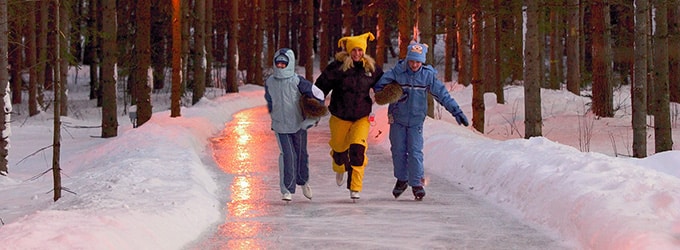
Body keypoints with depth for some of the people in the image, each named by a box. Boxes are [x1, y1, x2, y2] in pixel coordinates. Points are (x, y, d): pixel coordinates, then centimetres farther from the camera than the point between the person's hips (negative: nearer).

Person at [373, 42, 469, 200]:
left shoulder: (428, 75, -10)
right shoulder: (396, 72, -11)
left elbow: (442, 94, -9)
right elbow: (379, 85, -3)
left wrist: (456, 111, -15)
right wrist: (385, 96, -24)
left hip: (416, 120, -1)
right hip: (397, 118, 1)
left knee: (415, 151, -7)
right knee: (398, 150, 7)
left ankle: (417, 183, -1)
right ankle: (401, 180, 25)